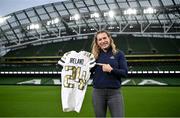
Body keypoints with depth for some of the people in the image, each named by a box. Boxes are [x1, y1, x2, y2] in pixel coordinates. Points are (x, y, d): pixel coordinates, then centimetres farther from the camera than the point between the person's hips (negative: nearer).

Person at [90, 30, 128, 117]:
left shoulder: (118, 54, 2)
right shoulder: (95, 55, 6)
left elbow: (125, 72, -4)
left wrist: (111, 70, -17)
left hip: (114, 92, -2)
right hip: (98, 92, 2)